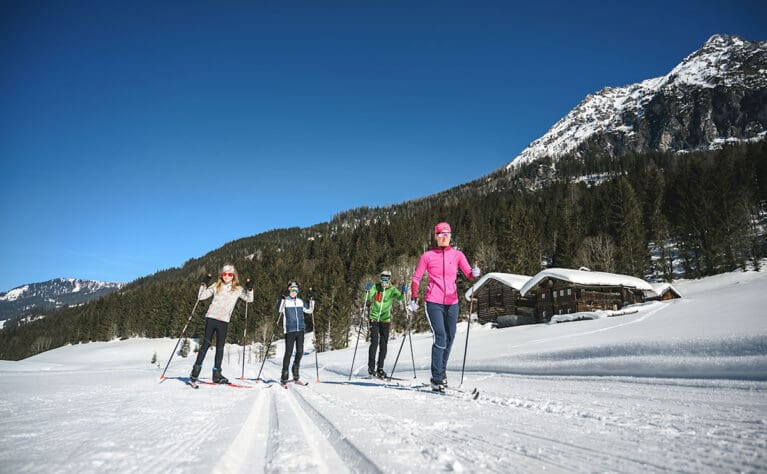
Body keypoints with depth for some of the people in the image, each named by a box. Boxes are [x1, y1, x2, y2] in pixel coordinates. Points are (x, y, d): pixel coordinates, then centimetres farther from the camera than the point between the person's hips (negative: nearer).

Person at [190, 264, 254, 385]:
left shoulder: (237, 289, 7)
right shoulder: (216, 286, 7)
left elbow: (249, 299, 3)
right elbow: (201, 297, 6)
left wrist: (249, 289, -13)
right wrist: (204, 284, -6)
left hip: (224, 321, 1)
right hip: (211, 318, -1)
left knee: (220, 347, 5)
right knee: (206, 344, -4)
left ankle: (217, 374, 13)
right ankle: (195, 371, 3)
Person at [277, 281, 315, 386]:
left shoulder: (300, 301, 12)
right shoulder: (285, 301, -2)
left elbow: (309, 310, 18)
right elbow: (279, 310, -20)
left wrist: (311, 299, 8)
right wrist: (284, 298, -31)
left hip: (300, 330, 5)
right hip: (289, 330, -5)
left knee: (300, 352, 6)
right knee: (288, 353, -6)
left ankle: (296, 377, 22)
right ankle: (284, 378, 2)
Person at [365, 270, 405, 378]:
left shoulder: (392, 289, 0)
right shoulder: (376, 287, -1)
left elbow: (400, 297, -14)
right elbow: (369, 298, -8)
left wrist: (403, 293, -34)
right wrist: (368, 292, -26)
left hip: (385, 319, 2)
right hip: (374, 317, -2)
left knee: (383, 344, 4)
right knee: (374, 342, -8)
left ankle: (380, 368, 14)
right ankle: (371, 367, -3)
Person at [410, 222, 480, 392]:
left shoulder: (457, 255, 5)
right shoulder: (428, 256, 0)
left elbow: (469, 274, -3)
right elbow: (416, 278, 4)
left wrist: (475, 273, -26)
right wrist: (413, 298, -4)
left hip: (452, 302, 3)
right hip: (433, 302, -3)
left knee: (449, 337, 11)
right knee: (440, 337, -15)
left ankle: (442, 370, 34)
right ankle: (437, 379, -9)